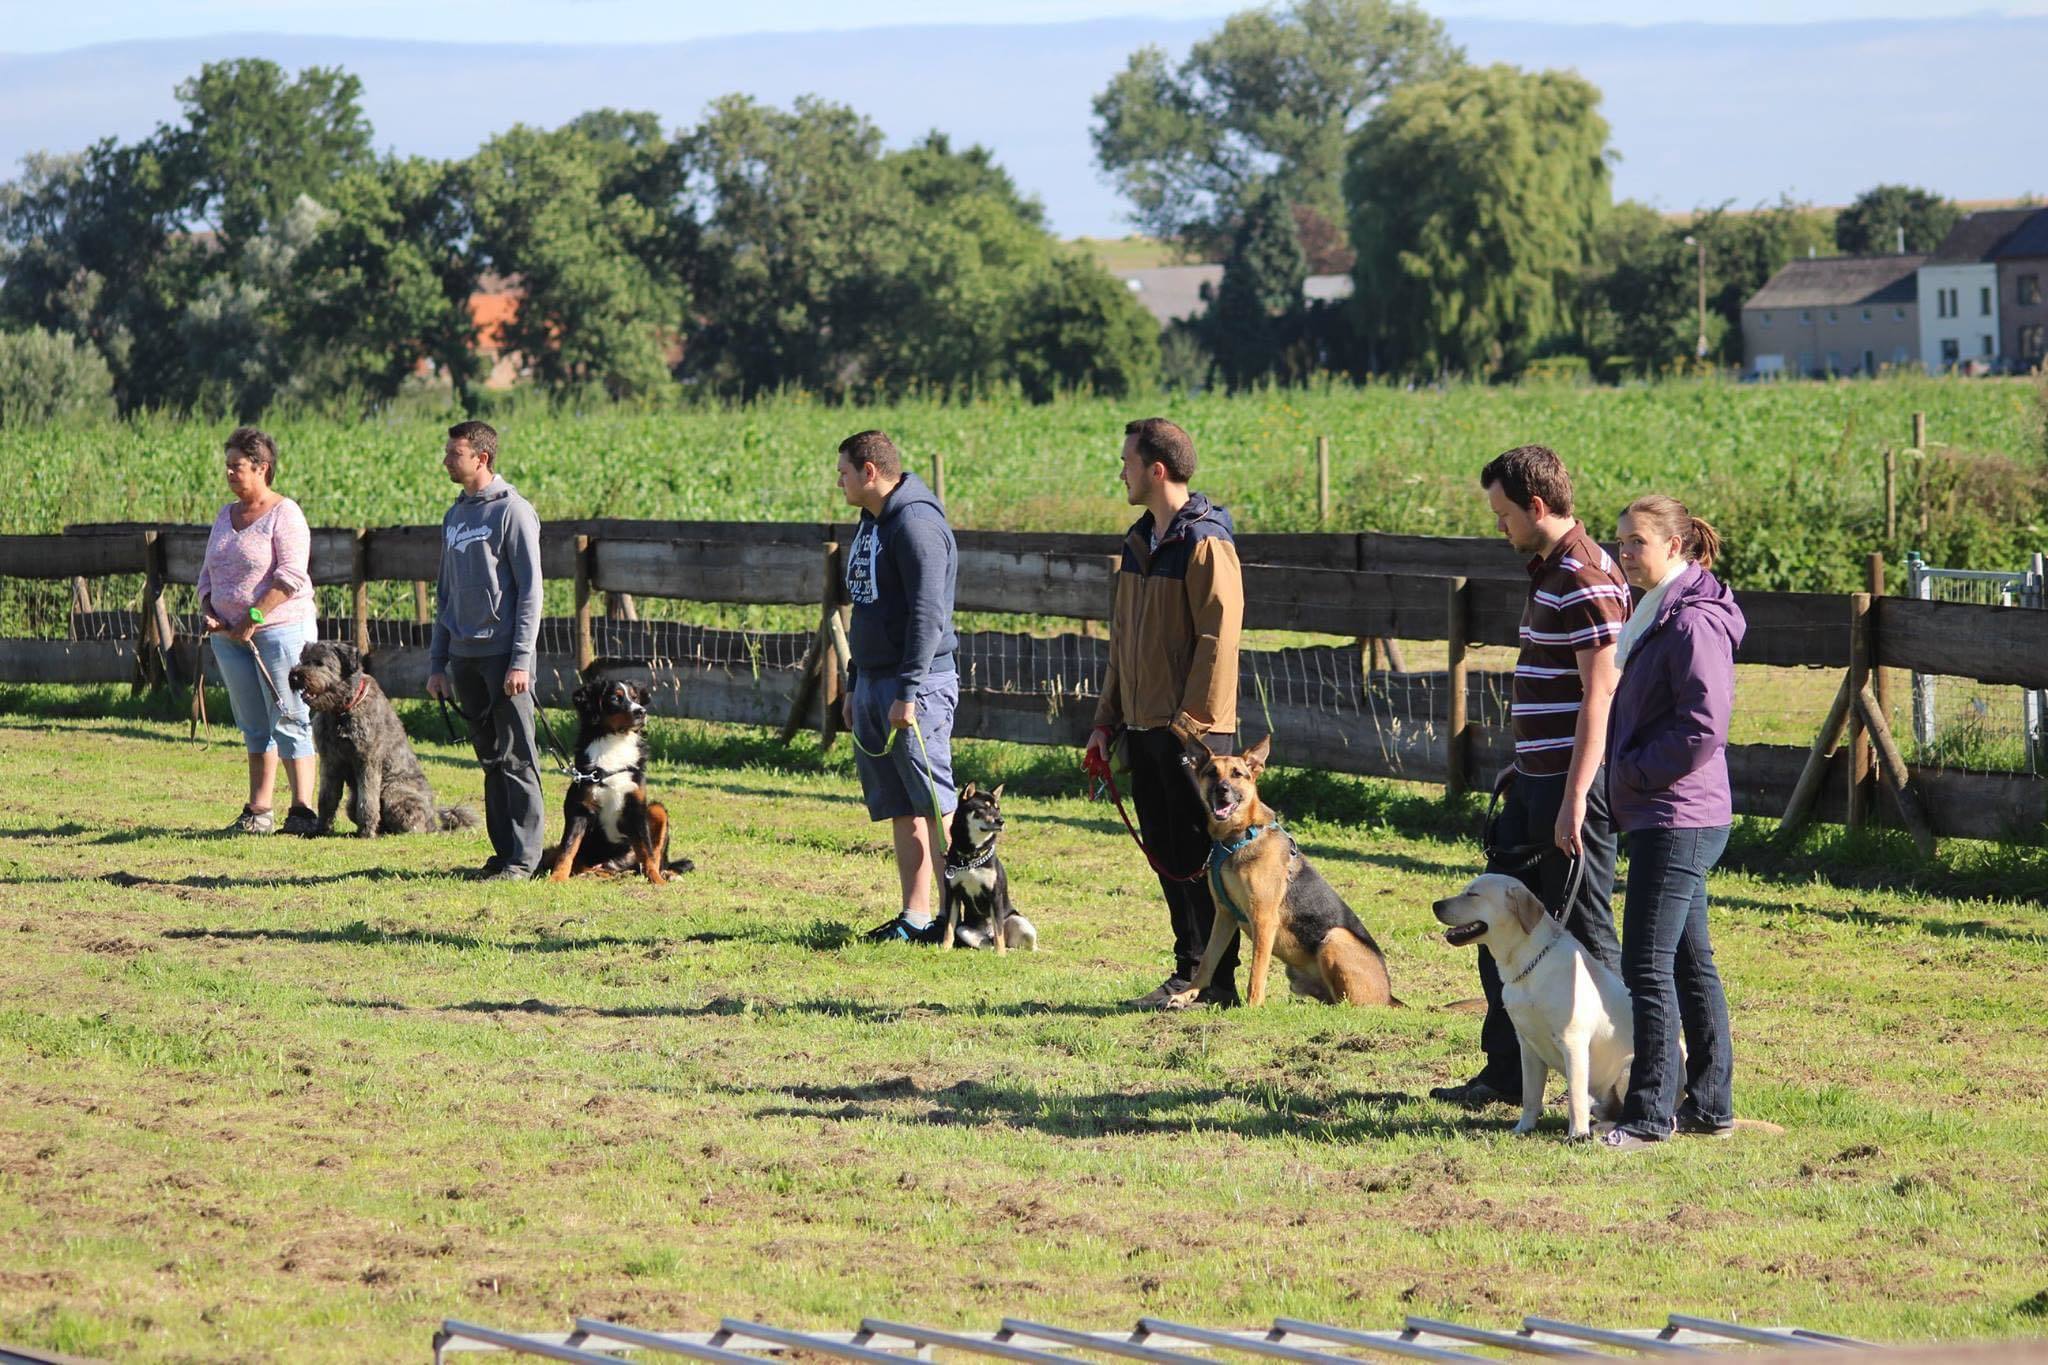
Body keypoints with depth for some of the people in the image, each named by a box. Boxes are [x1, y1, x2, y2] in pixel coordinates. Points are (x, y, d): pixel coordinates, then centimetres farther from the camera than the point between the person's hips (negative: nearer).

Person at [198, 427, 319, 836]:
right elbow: (209, 572, 21)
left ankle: (302, 810, -7)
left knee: (288, 721, -7)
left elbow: (291, 576, -17)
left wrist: (254, 618, -19)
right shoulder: (226, 517, 15)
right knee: (253, 725, 8)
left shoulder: (284, 514, -8)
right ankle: (258, 810, 10)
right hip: (230, 634, 7)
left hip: (280, 629, -7)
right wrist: (207, 610, 2)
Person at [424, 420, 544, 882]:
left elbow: (530, 591, -10)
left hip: (504, 654, -7)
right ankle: (502, 851, 12)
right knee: (490, 758, 9)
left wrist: (521, 661, -16)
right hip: (465, 655, 7)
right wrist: (436, 662, 15)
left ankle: (524, 857, -6)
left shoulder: (512, 511, -6)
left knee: (516, 758, -6)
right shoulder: (455, 517, 15)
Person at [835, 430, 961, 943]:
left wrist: (908, 691, -23)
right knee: (901, 810, 9)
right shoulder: (871, 523, 17)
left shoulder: (916, 523, -14)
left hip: (918, 684, -10)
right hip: (873, 684, 10)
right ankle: (915, 918, 12)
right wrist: (855, 686, 22)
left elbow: (928, 613, -20)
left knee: (933, 807, -8)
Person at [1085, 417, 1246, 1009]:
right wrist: (1107, 719, 15)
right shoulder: (1140, 541, 14)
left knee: (1196, 856, -5)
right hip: (1143, 726, 8)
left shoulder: (1205, 544, -13)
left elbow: (1217, 641, -17)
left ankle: (1220, 980, 1)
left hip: (1191, 731, -8)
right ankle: (1190, 970, 17)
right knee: (1165, 854, 11)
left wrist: (1189, 726, -19)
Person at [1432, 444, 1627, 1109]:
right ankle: (1506, 1074, 21)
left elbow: (1600, 696, -21)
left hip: (1572, 785, -10)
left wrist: (1574, 799, -24)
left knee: (1583, 933, -3)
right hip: (1536, 780, 10)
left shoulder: (1585, 580, -17)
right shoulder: (1547, 573, 14)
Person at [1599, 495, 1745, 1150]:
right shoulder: (1657, 614, 16)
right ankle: (1710, 1104, 19)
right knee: (1689, 963, 13)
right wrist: (1629, 778, 13)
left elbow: (1703, 730, -22)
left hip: (1676, 819, -11)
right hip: (1667, 818, 11)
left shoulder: (1694, 623, -16)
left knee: (1647, 967, -9)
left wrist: (1632, 774, -14)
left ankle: (1650, 1114, -6)